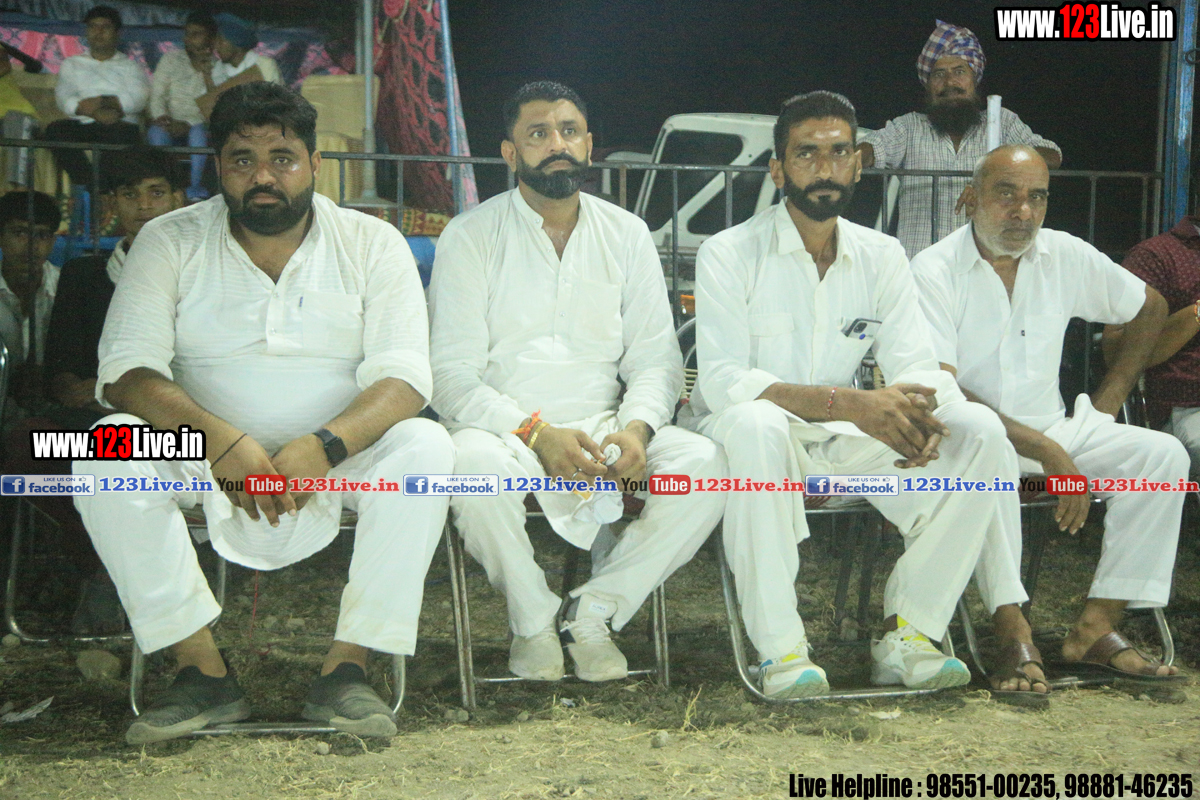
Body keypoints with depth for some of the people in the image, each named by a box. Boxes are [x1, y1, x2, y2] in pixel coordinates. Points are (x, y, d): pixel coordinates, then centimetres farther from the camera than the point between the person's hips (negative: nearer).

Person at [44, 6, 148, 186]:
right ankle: (86, 183, -34)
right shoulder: (72, 64, 24)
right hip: (81, 124, 2)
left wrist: (102, 102, -10)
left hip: (120, 125, -2)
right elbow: (64, 99, 6)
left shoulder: (130, 65, 20)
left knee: (121, 132, -38)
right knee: (55, 129, -31)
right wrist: (96, 112, -10)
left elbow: (138, 99, 1)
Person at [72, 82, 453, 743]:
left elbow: (404, 378, -8)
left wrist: (324, 447, -29)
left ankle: (347, 664, -24)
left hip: (336, 462, 0)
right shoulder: (168, 243, 2)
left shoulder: (372, 244, 2)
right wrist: (220, 440, -29)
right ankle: (202, 670, -24)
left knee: (426, 445, -29)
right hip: (207, 464, 0)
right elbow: (126, 373, -9)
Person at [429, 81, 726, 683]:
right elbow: (453, 376, -6)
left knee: (705, 463, -24)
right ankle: (534, 621, -12)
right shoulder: (469, 238, 2)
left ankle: (593, 611, -11)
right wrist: (535, 432, -22)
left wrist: (637, 427, -15)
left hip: (602, 427, 3)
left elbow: (655, 358, 8)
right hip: (507, 428, -3)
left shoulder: (626, 236, 12)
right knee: (476, 463, -38)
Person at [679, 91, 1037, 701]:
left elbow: (916, 365, -2)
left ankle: (907, 631, -14)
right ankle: (779, 646, -31)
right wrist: (850, 404, -34)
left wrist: (920, 416, -29)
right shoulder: (729, 255, -10)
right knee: (756, 423, -40)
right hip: (747, 438, -5)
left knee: (979, 430, -15)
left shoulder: (881, 257, 6)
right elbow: (723, 380, -22)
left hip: (840, 441, 5)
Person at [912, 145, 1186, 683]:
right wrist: (1045, 451, -25)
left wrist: (1107, 401, 11)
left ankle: (1094, 632, -19)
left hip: (1051, 430, 6)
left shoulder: (1067, 256, 4)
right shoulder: (935, 271, -11)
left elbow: (1149, 308, 21)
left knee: (1162, 454, -16)